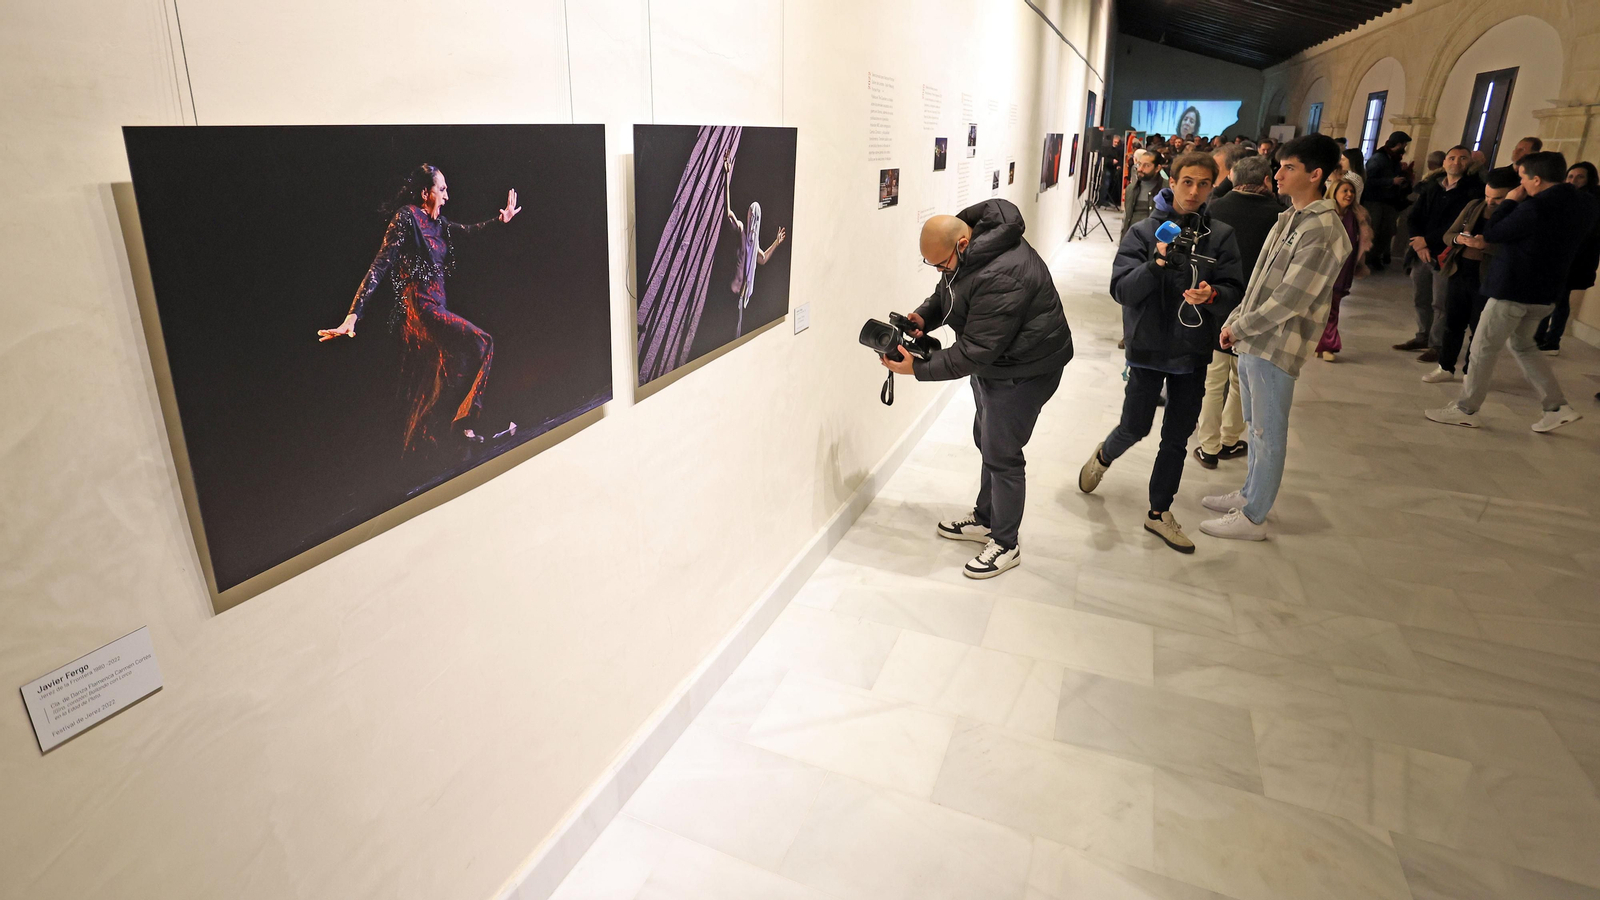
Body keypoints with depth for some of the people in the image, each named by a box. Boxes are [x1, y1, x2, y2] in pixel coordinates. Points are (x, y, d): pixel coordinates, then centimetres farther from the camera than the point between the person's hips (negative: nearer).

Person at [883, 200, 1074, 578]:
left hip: (1024, 369, -10)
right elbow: (946, 293, 11)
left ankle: (1005, 545, 15)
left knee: (1001, 453, -2)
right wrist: (923, 317, -10)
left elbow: (975, 351, -32)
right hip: (992, 362, 10)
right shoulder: (969, 247, -4)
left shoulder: (1000, 277, -35)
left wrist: (919, 368, -29)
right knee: (987, 441, 20)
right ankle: (985, 520, 38)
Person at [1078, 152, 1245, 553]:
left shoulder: (1220, 237, 1)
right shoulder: (1144, 232, -6)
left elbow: (1234, 293, -2)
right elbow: (1121, 290, -12)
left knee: (1178, 438, 10)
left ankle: (1159, 512, 24)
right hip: (1148, 349, -3)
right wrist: (1158, 262, -26)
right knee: (1135, 427, 5)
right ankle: (1103, 457, 40)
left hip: (1193, 353, 3)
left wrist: (1211, 295, -24)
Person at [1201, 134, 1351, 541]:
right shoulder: (1289, 218, 12)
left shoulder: (1323, 231, -18)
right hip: (1252, 340, 9)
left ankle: (1253, 517, 11)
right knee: (1254, 426, 20)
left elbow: (1289, 300, -21)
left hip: (1276, 347, -9)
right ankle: (1250, 493, 35)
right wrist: (1235, 322, 6)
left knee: (1268, 434, 1)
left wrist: (1238, 328, -13)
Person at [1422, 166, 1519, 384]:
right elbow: (1448, 234, 10)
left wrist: (1487, 245, -29)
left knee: (1479, 329, 4)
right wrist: (1459, 238, -12)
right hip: (1458, 273, 5)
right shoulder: (1474, 206, 6)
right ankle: (1446, 367, 25)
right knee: (1453, 323, 13)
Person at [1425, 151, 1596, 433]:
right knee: (1522, 345, 23)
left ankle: (1466, 410, 10)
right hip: (1547, 292, 9)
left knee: (1484, 348, 3)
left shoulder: (1535, 207, -23)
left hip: (1513, 289, -9)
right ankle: (1558, 406, 19)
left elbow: (1492, 234, -15)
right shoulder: (1587, 204, 4)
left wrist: (1510, 202, -2)